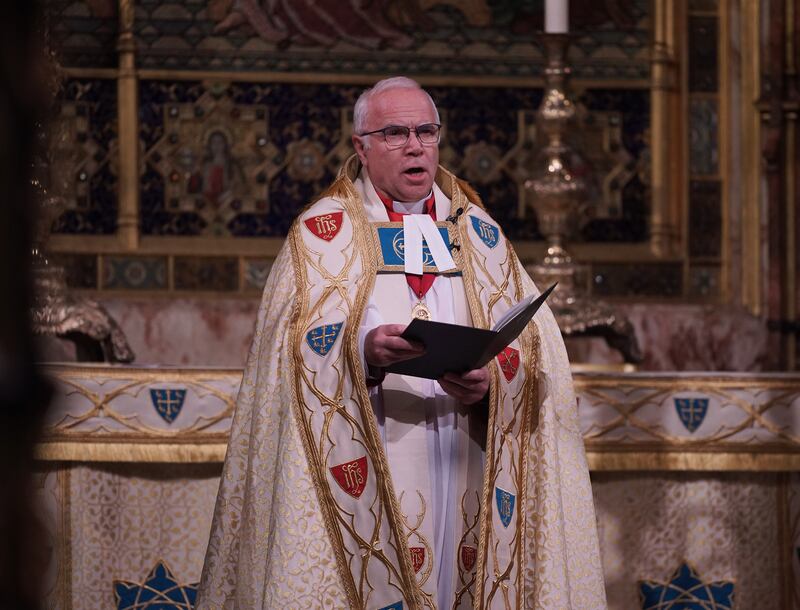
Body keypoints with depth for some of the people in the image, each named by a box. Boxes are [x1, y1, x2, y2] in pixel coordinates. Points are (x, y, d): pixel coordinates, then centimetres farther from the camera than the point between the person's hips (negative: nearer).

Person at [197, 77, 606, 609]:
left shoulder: (478, 233, 14)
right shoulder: (324, 231, 6)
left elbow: (534, 344, 5)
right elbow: (297, 351, -6)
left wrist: (490, 380, -16)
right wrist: (363, 353, -26)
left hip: (464, 476, 3)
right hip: (369, 476, -3)